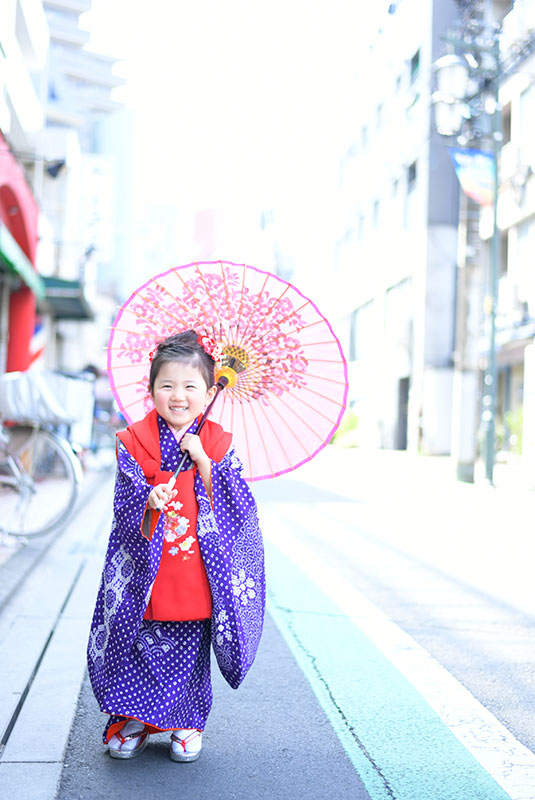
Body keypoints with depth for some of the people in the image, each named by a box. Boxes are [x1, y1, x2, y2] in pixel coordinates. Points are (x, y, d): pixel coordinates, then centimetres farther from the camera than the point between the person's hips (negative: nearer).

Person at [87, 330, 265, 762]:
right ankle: (134, 720, 28)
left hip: (197, 572, 0)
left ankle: (188, 724, 28)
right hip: (147, 572, 0)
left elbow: (234, 504, -10)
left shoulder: (218, 443, -1)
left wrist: (202, 460, -18)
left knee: (191, 651, 9)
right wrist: (148, 503, -29)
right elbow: (126, 506, -7)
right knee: (140, 645, 7)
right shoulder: (135, 442, -3)